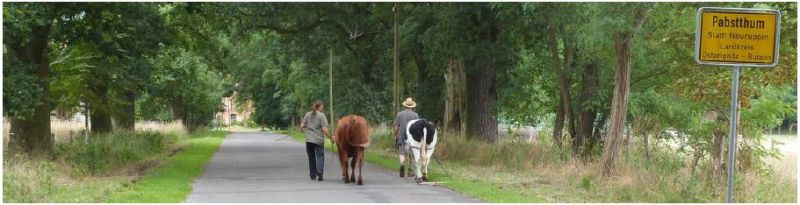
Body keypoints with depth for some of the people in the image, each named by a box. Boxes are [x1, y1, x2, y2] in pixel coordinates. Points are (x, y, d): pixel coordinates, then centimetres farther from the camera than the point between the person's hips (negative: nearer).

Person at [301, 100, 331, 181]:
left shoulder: (307, 114, 5)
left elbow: (301, 126, 6)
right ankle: (319, 172, -21)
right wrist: (330, 136, -2)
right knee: (320, 155, 1)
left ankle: (313, 175, 16)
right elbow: (324, 129, -12)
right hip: (319, 140, -3)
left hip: (309, 140, 4)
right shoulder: (321, 115, -6)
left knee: (311, 157, 13)